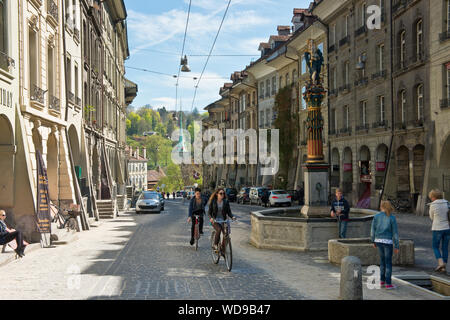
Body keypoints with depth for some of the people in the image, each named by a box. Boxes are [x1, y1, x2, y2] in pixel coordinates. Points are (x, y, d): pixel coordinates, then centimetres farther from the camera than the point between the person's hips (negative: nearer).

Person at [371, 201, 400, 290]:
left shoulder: (376, 216, 1)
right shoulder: (392, 218, -6)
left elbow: (373, 230, 5)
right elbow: (395, 232, -5)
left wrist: (374, 241, 18)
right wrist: (396, 246, 0)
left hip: (378, 240, 4)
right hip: (388, 241, -4)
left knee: (382, 260, 17)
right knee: (388, 262, 3)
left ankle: (382, 281, 21)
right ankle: (388, 284, 3)